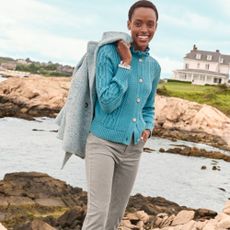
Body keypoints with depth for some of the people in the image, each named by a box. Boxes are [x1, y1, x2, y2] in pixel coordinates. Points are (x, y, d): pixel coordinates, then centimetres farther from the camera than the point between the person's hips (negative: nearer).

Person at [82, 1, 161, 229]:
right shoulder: (109, 52, -11)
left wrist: (147, 129, -1)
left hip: (133, 148, 6)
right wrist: (126, 63, -17)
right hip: (103, 142, -6)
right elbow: (108, 102, -17)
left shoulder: (154, 66, 7)